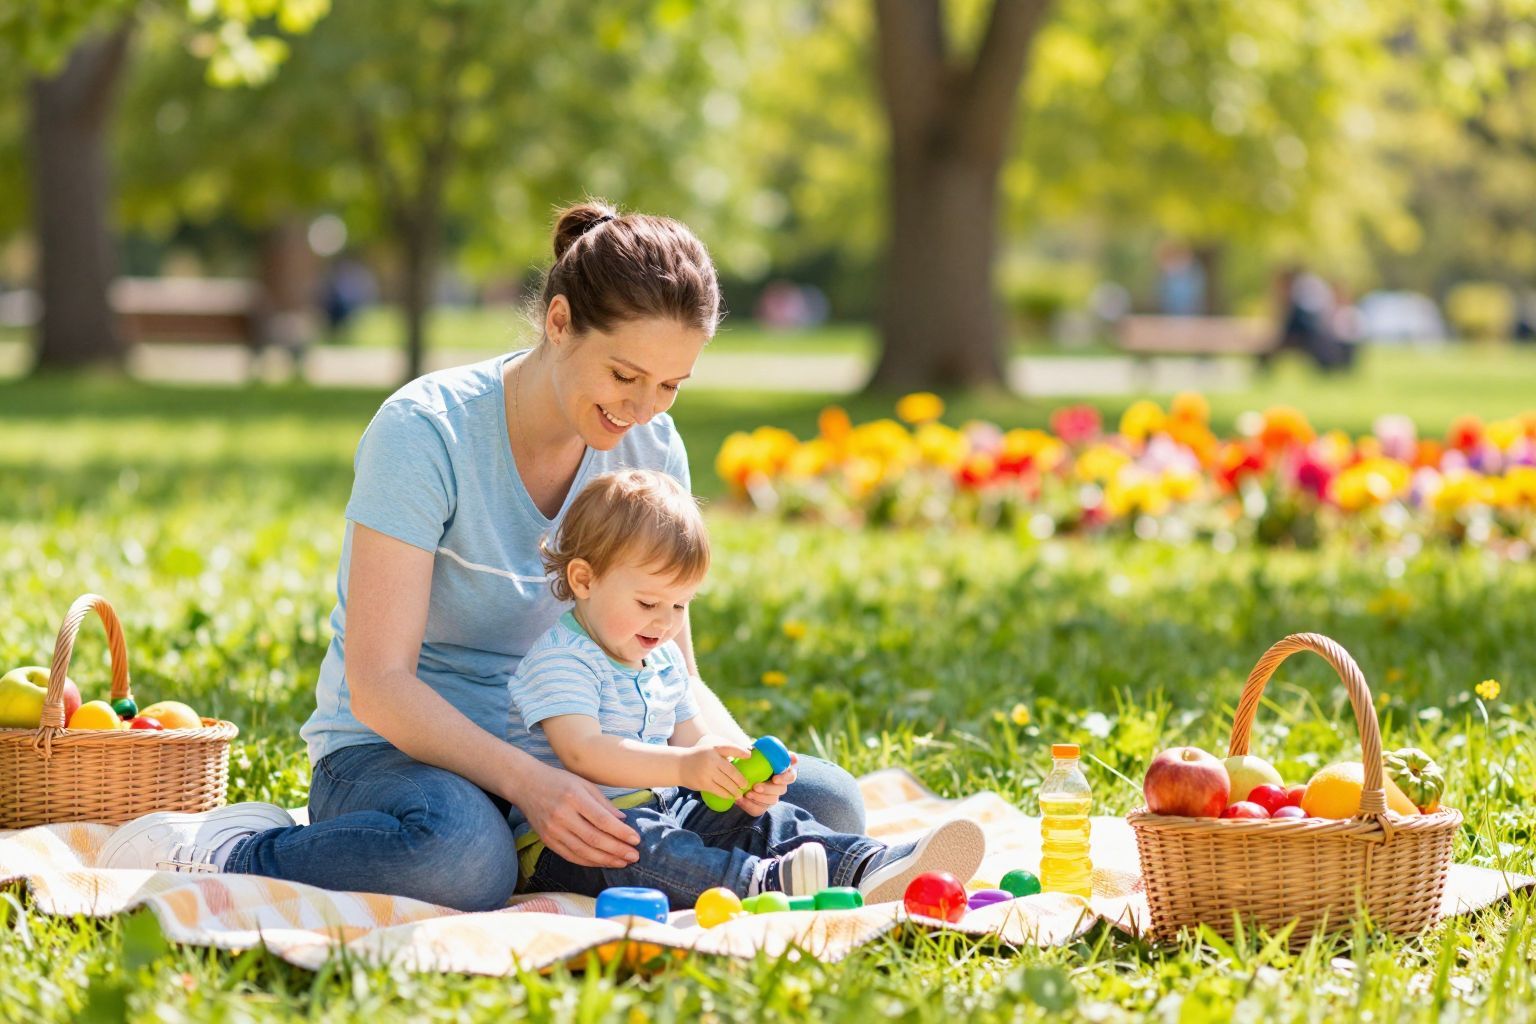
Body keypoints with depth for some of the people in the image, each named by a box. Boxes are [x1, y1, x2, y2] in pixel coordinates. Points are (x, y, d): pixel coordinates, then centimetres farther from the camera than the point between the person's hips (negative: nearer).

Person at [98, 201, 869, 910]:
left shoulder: (649, 449, 0)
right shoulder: (424, 433, -18)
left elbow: (670, 669, 4)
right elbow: (379, 684, -23)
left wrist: (732, 754, -19)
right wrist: (525, 782, -36)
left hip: (559, 754, 6)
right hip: (395, 749, -6)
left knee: (826, 804, -12)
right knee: (461, 856, -43)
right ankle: (211, 853, -14)